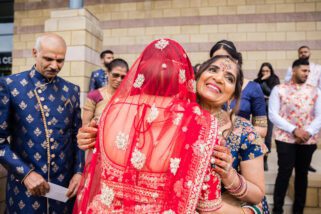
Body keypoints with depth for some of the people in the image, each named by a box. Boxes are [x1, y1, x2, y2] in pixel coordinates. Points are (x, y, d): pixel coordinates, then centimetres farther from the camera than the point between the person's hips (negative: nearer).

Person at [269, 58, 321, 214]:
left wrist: (308, 132, -14)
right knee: (284, 173, -2)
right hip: (285, 139, -3)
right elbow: (273, 115, -8)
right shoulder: (279, 89, -1)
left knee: (302, 174, 12)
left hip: (308, 141, 4)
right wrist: (294, 130, -16)